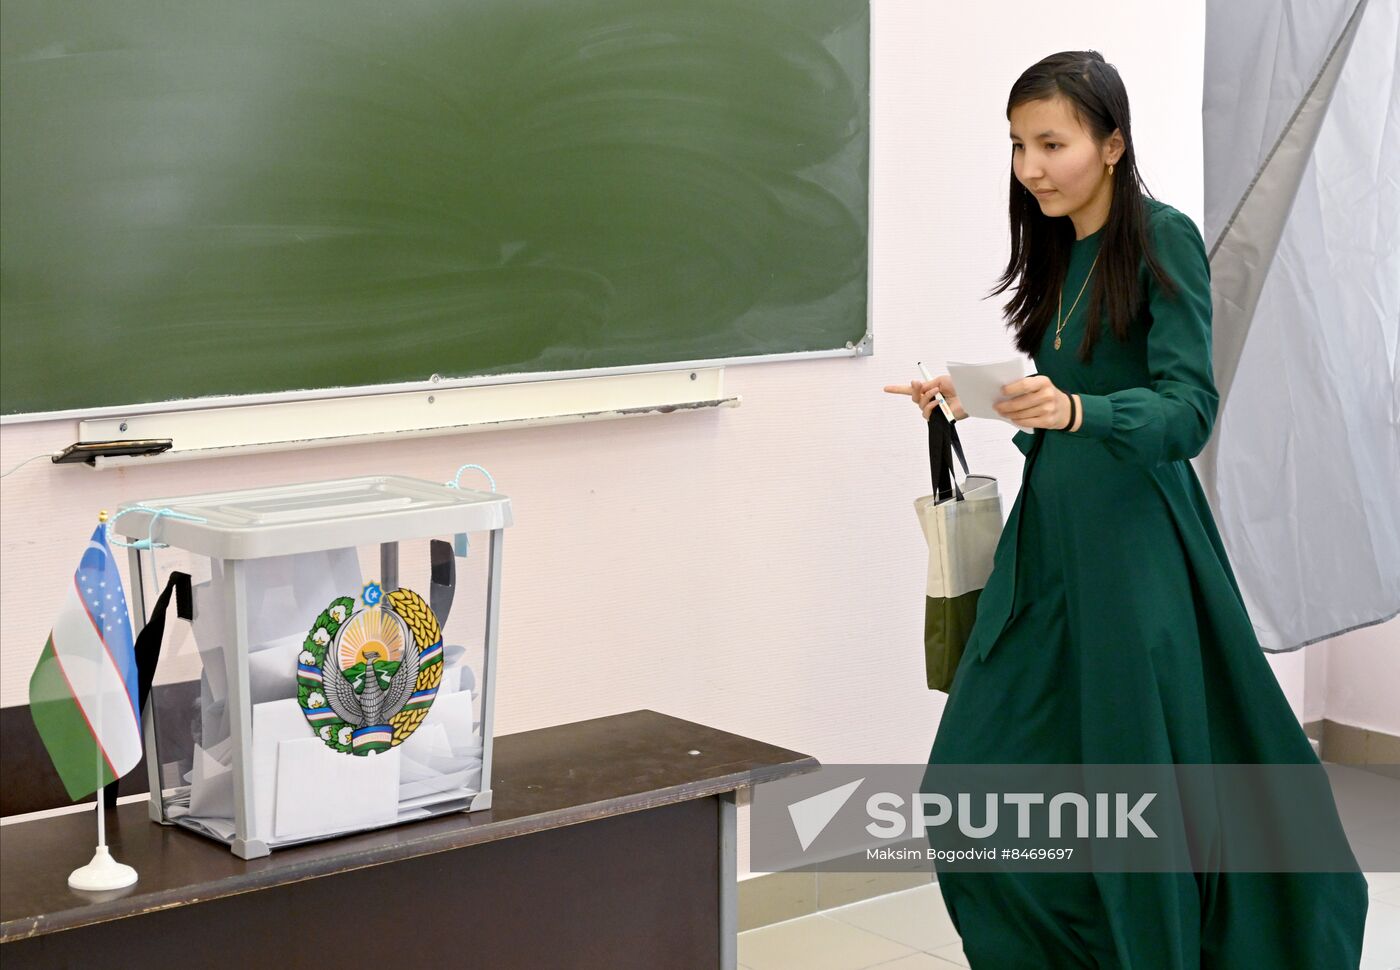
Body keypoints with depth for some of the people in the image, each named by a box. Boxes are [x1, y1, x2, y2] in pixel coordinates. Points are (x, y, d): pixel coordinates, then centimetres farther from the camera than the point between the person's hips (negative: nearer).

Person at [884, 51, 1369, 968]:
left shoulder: (1164, 240, -9)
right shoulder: (1055, 255, 13)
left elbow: (1188, 408, -17)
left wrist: (1072, 410, -33)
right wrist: (974, 402, 4)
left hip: (1134, 548, -7)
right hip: (1045, 539, 7)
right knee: (981, 775, 4)